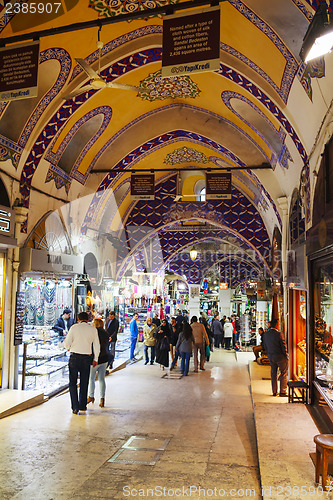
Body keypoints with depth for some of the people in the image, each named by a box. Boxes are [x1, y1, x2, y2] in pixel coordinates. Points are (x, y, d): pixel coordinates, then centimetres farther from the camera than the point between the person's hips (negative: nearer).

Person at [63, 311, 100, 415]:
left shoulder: (74, 327, -3)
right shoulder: (93, 329, 2)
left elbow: (66, 343, -4)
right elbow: (96, 345, 4)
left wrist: (68, 348, 19)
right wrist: (95, 359, 14)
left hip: (75, 357, -2)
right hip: (87, 358, 2)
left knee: (73, 383, 8)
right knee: (84, 383, 14)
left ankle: (75, 406, 1)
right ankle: (82, 406, 23)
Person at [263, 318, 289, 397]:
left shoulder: (266, 334, 0)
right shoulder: (279, 334, -20)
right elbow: (283, 347, -15)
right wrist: (286, 356, -3)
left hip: (271, 357, 6)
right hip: (280, 357, -6)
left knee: (273, 374, 15)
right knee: (284, 374, 8)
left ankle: (274, 391, 21)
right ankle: (282, 392, 10)